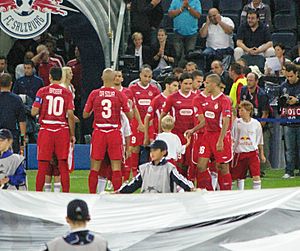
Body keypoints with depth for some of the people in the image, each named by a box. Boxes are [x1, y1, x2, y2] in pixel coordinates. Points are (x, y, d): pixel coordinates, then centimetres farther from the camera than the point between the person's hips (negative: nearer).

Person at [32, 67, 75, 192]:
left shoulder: (42, 91, 0)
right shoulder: (67, 93, 1)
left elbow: (34, 112, -5)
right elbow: (70, 115, -4)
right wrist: (72, 135, 3)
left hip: (46, 130, 0)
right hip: (62, 130, 0)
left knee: (42, 166, 4)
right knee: (63, 166, 4)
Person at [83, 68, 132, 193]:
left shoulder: (94, 94, -2)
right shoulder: (120, 95, -3)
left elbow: (85, 115, 5)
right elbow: (130, 116, 3)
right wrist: (131, 106, 22)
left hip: (98, 132, 1)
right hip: (114, 133, -1)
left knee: (95, 167, 7)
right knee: (116, 167, 3)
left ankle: (92, 194, 7)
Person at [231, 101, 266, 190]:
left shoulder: (256, 123, 0)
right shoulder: (236, 122, -1)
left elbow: (260, 141, 11)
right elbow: (232, 138, 3)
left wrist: (262, 154, 13)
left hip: (253, 152, -1)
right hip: (239, 152, 1)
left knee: (256, 176, -14)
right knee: (240, 176, 10)